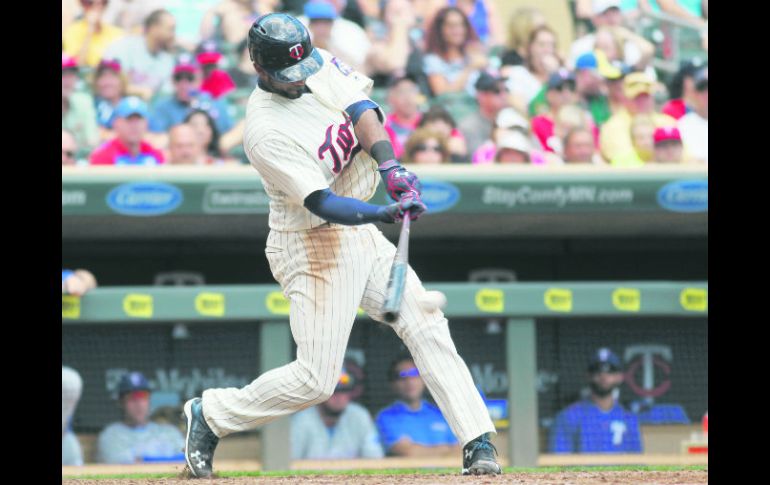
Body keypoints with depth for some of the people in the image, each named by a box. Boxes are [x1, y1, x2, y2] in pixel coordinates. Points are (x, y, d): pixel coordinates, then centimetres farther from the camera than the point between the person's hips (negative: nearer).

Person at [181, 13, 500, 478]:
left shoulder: (321, 65, -2)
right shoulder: (265, 133, -23)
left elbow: (362, 109, -12)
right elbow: (323, 204, -28)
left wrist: (390, 168, -28)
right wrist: (385, 213, -42)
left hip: (362, 232, 7)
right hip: (313, 245, -7)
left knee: (428, 330, -2)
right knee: (316, 379, -7)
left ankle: (478, 442, -3)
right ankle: (211, 414, 12)